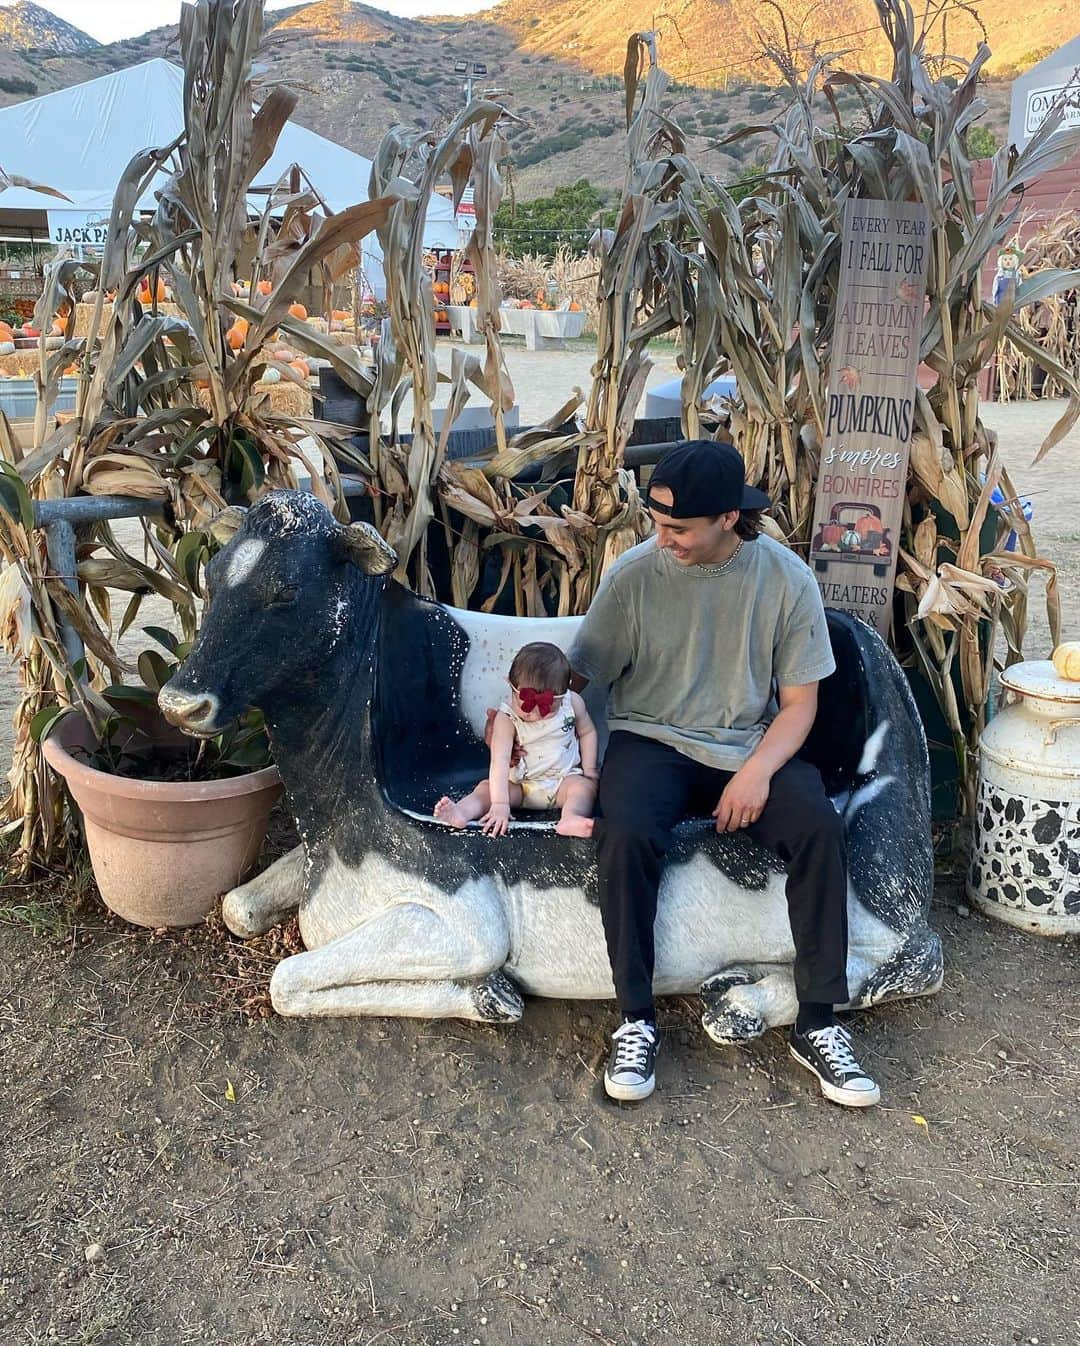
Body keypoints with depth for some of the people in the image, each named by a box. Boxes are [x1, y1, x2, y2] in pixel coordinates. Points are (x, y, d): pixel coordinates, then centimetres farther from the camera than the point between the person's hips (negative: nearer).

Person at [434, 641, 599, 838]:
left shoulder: (572, 703, -10)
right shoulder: (506, 718, -19)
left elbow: (587, 732, 8)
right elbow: (500, 762, -28)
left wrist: (589, 769, -2)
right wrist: (500, 804, -37)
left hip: (564, 779, 1)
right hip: (520, 785, 0)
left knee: (584, 786, -27)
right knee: (486, 787, -19)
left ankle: (570, 818, -54)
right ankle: (460, 812, -44)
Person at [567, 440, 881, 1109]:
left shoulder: (788, 579, -5)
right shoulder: (635, 572, -7)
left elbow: (799, 702, -2)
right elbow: (577, 673, 2)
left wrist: (758, 770, -18)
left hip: (751, 745, 1)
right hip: (651, 739, -1)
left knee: (820, 829, -27)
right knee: (627, 835, -32)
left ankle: (818, 1024, -11)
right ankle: (637, 1020, -14)